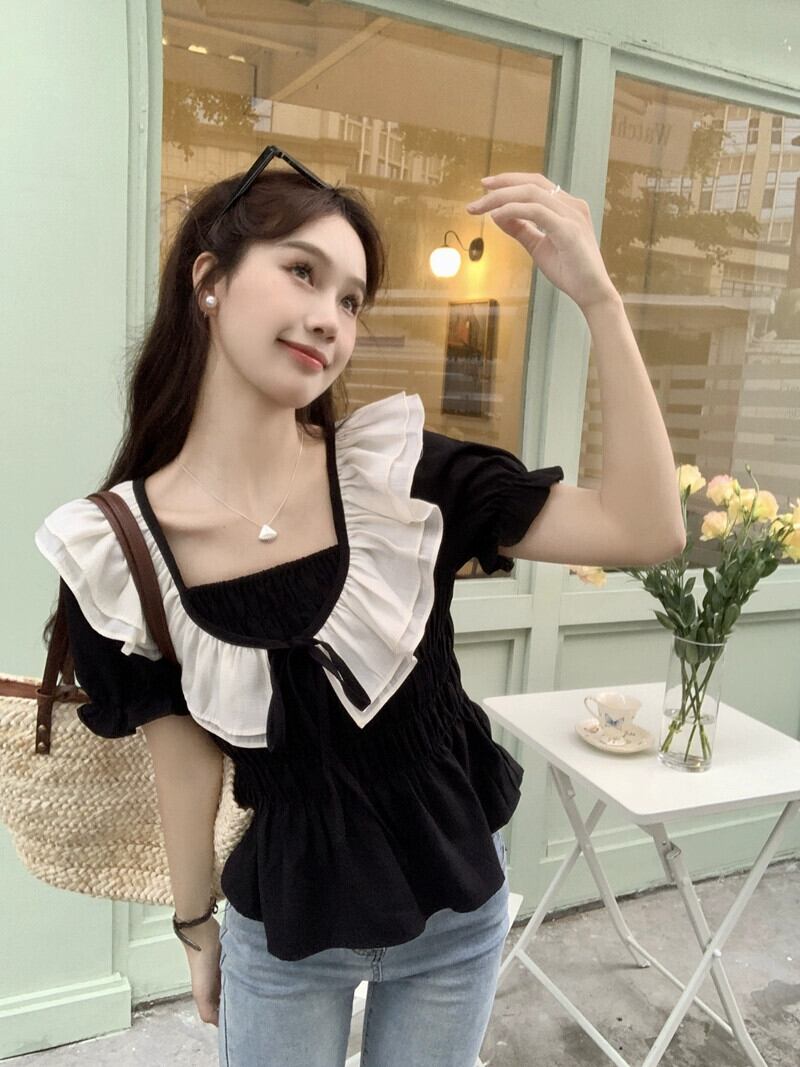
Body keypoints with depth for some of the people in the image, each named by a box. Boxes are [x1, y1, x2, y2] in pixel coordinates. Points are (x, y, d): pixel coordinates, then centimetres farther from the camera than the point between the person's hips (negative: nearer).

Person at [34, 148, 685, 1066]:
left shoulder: (399, 473, -18)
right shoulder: (117, 550, -15)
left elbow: (644, 530, -23)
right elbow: (184, 754, -4)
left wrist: (597, 297, -29)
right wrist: (195, 924, 7)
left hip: (455, 913, 1)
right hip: (280, 936, 0)